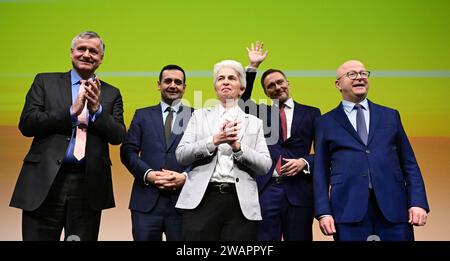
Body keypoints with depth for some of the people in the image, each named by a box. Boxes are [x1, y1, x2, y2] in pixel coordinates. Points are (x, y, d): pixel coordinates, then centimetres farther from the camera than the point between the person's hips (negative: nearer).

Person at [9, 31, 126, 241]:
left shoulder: (111, 94, 12)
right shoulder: (45, 81, 9)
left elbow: (118, 136, 2)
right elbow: (26, 124, -2)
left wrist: (97, 109, -14)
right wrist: (72, 111, -13)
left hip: (89, 184, 1)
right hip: (45, 181, -1)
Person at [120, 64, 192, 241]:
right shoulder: (143, 115, 13)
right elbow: (127, 151, 5)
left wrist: (185, 177, -14)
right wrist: (148, 174, -10)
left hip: (183, 200, -1)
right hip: (146, 200, 1)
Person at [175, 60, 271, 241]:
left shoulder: (254, 123, 13)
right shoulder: (200, 116, 13)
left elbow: (265, 165, 3)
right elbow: (181, 155, 2)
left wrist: (238, 147, -12)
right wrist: (214, 140, -12)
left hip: (241, 204, 1)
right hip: (202, 200, 0)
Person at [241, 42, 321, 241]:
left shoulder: (311, 113, 8)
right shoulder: (260, 113, 13)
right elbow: (241, 100, -2)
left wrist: (304, 162, -12)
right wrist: (253, 66, -3)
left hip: (299, 190, 0)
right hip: (265, 189, 1)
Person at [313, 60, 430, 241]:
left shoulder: (390, 116, 14)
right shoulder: (326, 123, 9)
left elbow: (409, 164, 11)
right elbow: (321, 171, 6)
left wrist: (418, 202, -1)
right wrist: (323, 212, -3)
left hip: (393, 207, 2)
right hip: (348, 209, -1)